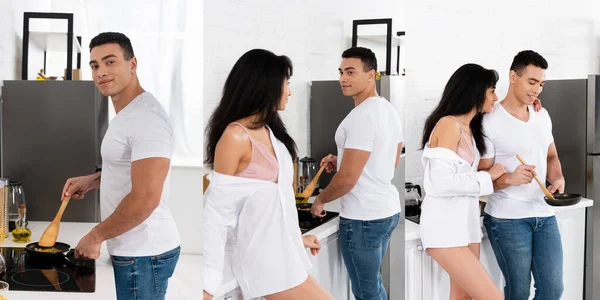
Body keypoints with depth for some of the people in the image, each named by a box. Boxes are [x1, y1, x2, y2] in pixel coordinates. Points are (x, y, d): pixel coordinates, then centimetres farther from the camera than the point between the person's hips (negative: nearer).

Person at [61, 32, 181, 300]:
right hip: (133, 248, 10)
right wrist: (93, 180, 13)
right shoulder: (126, 113, 12)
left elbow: (145, 199, -28)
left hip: (142, 254, -10)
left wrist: (95, 237, -18)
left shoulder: (146, 118, -22)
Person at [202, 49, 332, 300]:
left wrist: (296, 238, 27)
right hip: (266, 259, -8)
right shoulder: (236, 136, -16)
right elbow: (216, 211, -17)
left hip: (283, 252, 8)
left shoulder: (268, 131, 9)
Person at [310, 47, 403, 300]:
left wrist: (321, 200, -3)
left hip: (363, 218, -10)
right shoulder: (389, 110, 10)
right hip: (388, 209, 10)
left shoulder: (362, 116, -20)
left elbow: (347, 179, -22)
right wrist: (342, 161, 17)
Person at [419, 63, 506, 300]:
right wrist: (487, 177, -10)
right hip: (445, 227, -9)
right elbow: (442, 182, -22)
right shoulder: (448, 124, -12)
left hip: (467, 224, 9)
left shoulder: (469, 129, 16)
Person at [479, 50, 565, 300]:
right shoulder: (490, 122, -12)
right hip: (507, 219, -6)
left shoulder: (542, 116, 9)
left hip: (544, 215, 6)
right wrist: (509, 178, -30)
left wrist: (558, 179, -1)